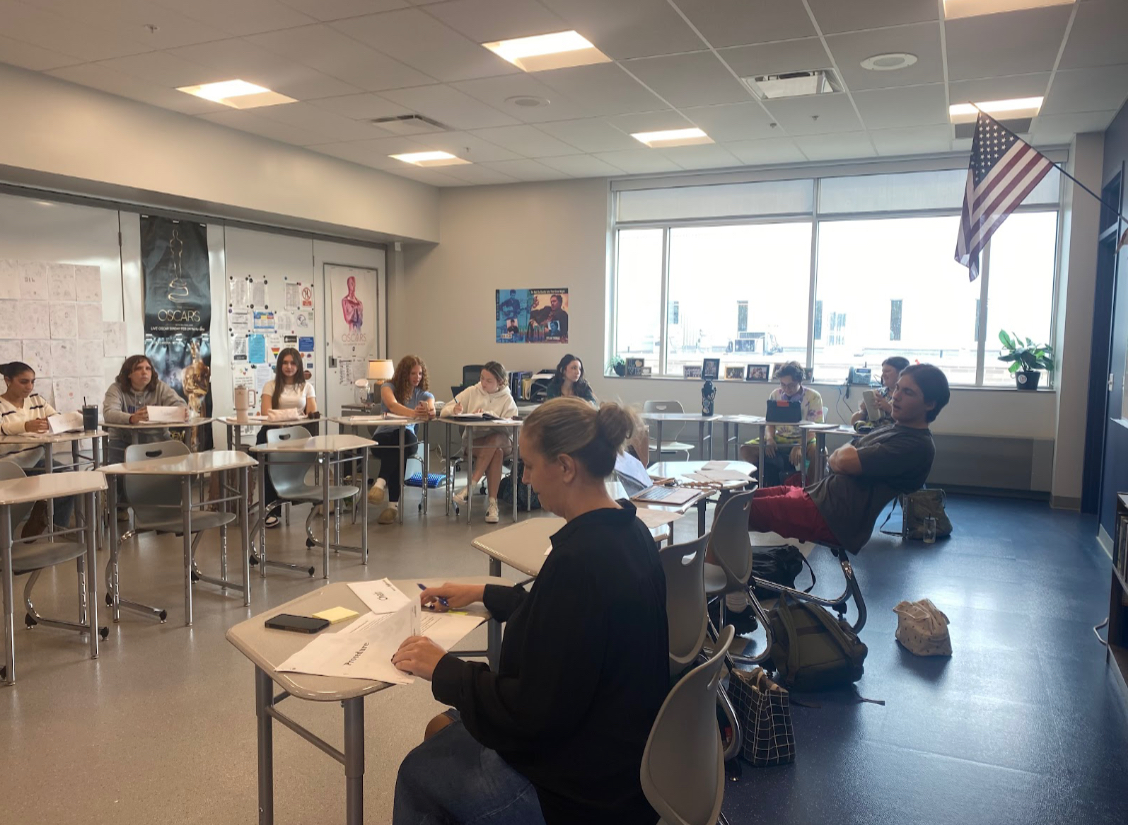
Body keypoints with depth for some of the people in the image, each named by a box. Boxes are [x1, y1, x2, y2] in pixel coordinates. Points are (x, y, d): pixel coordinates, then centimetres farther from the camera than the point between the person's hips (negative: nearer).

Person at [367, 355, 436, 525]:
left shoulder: (424, 395, 9)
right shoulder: (388, 387, 2)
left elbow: (432, 411, -14)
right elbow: (392, 405, -22)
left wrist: (428, 412, -42)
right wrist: (414, 413, -42)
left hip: (407, 437, 1)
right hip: (383, 436, -1)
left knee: (405, 437, -36)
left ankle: (381, 482, -46)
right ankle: (394, 504, -41)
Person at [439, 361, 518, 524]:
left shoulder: (507, 399, 4)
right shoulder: (472, 392, 7)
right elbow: (444, 412, 5)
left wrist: (489, 415, -23)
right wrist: (455, 410, -18)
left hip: (501, 441, 0)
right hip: (473, 442, 0)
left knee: (495, 440, -38)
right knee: (496, 452, -34)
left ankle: (470, 485, -34)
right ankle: (492, 502, -33)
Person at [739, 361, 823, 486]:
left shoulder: (813, 397, -6)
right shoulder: (775, 394, 6)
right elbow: (770, 423, 6)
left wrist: (800, 447, -31)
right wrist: (769, 438, -18)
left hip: (804, 440, -3)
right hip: (779, 440, 4)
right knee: (746, 450, -18)